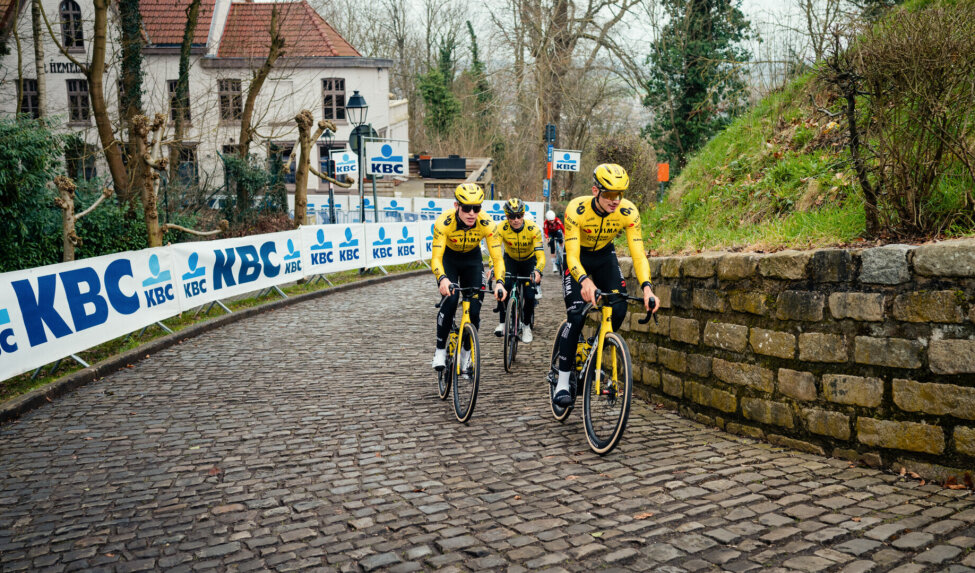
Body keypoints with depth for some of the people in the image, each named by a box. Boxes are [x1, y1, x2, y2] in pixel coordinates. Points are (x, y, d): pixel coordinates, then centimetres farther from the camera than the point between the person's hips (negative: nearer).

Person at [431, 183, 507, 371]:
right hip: (448, 258, -1)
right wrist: (442, 279, -55)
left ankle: (466, 352, 15)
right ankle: (440, 350, -7)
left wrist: (499, 283, -45)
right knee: (450, 300, -25)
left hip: (472, 260, 2)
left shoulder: (487, 225, -29)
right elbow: (436, 257, -36)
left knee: (474, 309, -10)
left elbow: (497, 258, -28)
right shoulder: (443, 222, -32)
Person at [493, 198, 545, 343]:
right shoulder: (502, 229, -26)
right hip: (510, 260, 1)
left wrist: (537, 271, -54)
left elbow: (541, 255, -34)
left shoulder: (533, 229, -29)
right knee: (504, 285, -27)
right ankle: (503, 322, -13)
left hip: (529, 261, 0)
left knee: (530, 295, -13)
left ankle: (526, 325, 14)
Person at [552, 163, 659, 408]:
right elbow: (572, 256, -36)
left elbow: (638, 254, -26)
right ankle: (562, 383, -8)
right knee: (576, 317, -18)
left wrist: (646, 287, -43)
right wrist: (585, 281, -56)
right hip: (578, 257, -3)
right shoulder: (577, 209, -32)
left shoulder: (628, 212, -25)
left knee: (619, 310, -17)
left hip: (605, 256, 3)